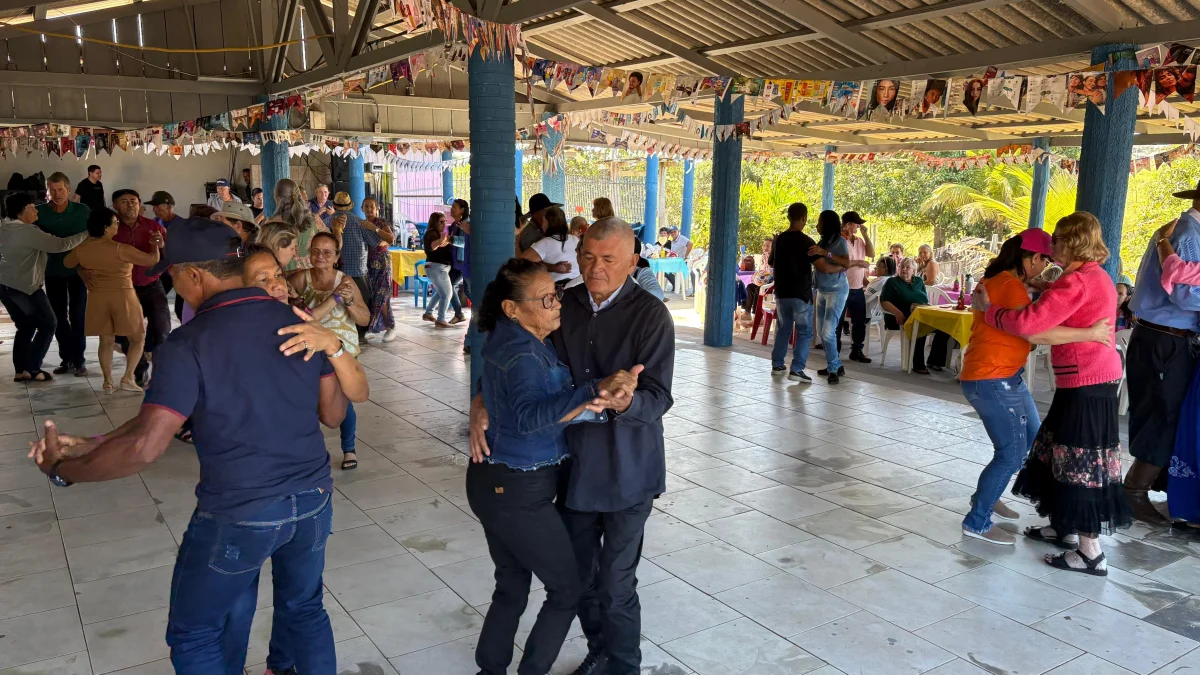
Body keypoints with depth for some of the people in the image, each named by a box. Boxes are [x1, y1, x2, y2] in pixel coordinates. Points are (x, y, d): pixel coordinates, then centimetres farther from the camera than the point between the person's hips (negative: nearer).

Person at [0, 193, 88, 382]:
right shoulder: (29, 232, -19)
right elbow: (61, 245, -23)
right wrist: (86, 234, -14)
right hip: (24, 287, -9)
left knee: (25, 327, 16)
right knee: (47, 325, 5)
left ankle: (20, 370, 15)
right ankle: (32, 368, 5)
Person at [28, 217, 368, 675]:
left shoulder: (191, 342, -16)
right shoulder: (301, 326, 0)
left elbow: (145, 447, -20)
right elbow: (333, 414, 7)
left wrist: (61, 470, -5)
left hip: (238, 515, -5)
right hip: (313, 499, 5)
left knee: (194, 636, 17)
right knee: (304, 610, 25)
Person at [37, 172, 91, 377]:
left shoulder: (82, 210, -8)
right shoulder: (40, 212, -5)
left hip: (77, 269, -2)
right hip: (53, 271, 2)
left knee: (77, 316, 2)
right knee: (58, 317, 8)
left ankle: (78, 360, 10)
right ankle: (66, 358, 19)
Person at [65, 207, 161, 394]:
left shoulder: (82, 248, 1)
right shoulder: (119, 248, -17)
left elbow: (68, 263, 21)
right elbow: (152, 260, -13)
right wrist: (155, 244, 5)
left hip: (97, 298, 5)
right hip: (123, 296, -5)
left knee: (106, 341, 14)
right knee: (138, 338, 8)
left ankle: (108, 382, 11)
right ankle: (128, 378, -2)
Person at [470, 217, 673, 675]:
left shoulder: (651, 315, -15)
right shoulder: (564, 306, -1)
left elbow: (658, 398, -21)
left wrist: (625, 402, -43)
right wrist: (481, 403, -13)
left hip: (626, 470, -4)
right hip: (573, 464, 5)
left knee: (615, 585, 4)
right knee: (579, 576, 18)